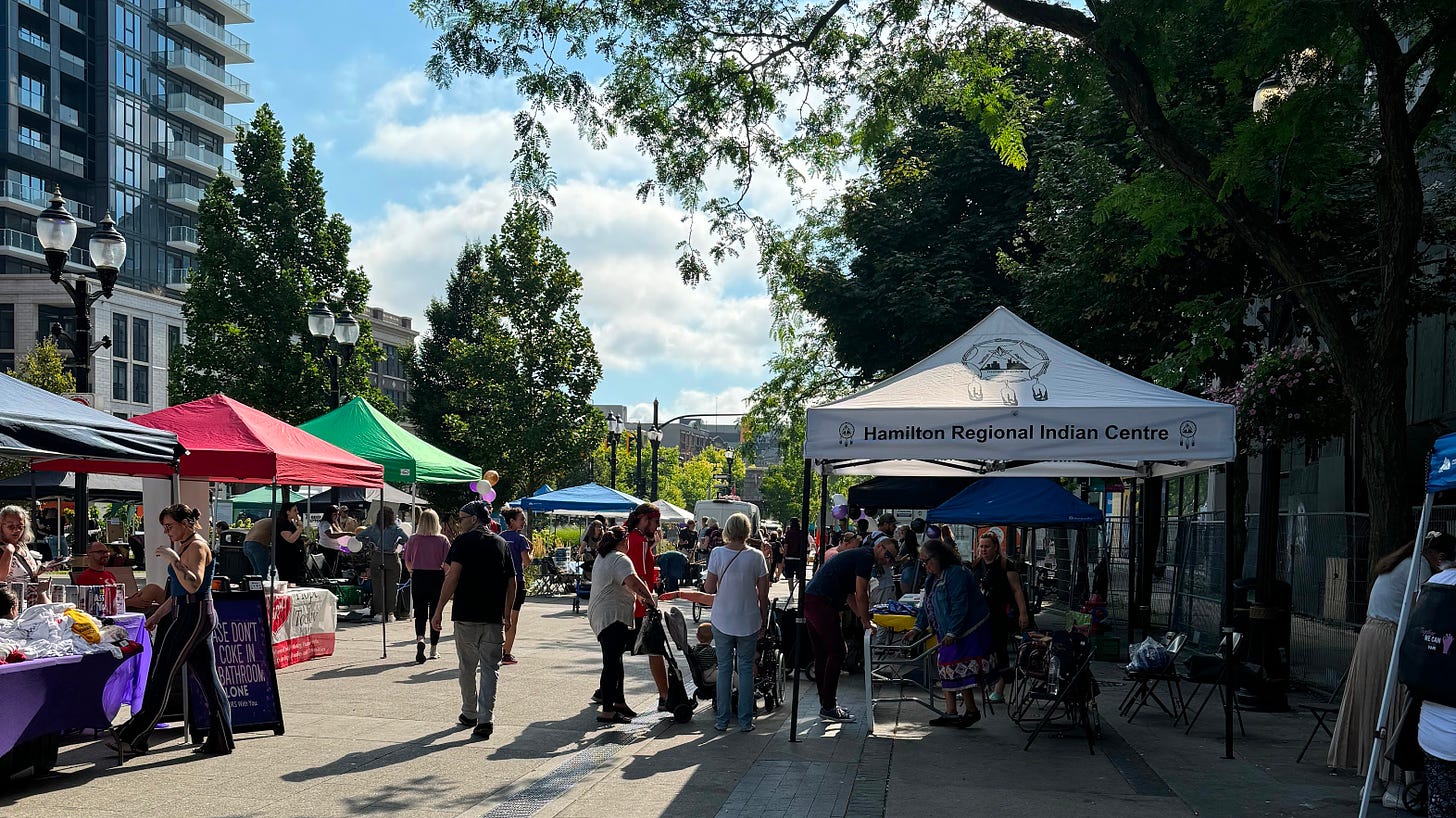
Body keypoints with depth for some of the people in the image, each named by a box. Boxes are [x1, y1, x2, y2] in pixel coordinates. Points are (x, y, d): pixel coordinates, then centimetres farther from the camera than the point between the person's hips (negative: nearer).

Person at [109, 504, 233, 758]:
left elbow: (193, 585, -25)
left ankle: (134, 739, 0)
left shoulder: (197, 547, -13)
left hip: (193, 616, -11)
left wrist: (174, 560, -27)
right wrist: (158, 615, 24)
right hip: (187, 615, 11)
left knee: (161, 676, -6)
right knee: (206, 677, 9)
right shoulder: (184, 546, 19)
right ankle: (220, 740, 11)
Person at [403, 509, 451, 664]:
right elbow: (446, 564, -10)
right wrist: (447, 578, 6)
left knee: (420, 612, 6)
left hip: (418, 577, 1)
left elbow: (407, 562, 4)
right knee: (435, 613, 11)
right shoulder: (442, 540, -7)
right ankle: (433, 649, 18)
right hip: (437, 577, 0)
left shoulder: (413, 539, -2)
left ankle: (420, 638, -22)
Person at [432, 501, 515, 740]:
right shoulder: (501, 544, 10)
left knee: (467, 667, 13)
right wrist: (507, 615, 19)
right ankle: (485, 718, -9)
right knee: (490, 668, 3)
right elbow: (512, 584, 11)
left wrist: (439, 610, -10)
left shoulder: (464, 541, -3)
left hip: (466, 615, -2)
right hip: (494, 617, 3)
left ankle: (469, 714, 25)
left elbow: (452, 577, -12)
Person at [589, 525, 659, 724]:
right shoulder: (619, 559, -14)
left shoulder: (602, 557, 19)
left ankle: (619, 702, 27)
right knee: (612, 664, -9)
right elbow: (633, 581, -30)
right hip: (612, 618, -11)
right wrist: (650, 598, -23)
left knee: (614, 661, 18)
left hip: (599, 616, 11)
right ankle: (607, 712, -8)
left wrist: (638, 596, 24)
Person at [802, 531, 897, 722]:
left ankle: (826, 705, 20)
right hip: (821, 603, -10)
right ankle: (829, 707, -2)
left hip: (809, 600, 10)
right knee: (836, 653, -5)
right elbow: (861, 595, -8)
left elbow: (850, 594, 30)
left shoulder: (856, 555, 25)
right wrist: (866, 621, 3)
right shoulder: (866, 557, -6)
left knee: (822, 655, 14)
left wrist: (862, 619, 23)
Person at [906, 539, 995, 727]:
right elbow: (927, 605, 19)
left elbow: (960, 606, -24)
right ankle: (950, 714, 16)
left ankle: (972, 711, 2)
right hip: (947, 634, 10)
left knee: (959, 671, -9)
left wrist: (952, 633, -25)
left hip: (967, 632, -10)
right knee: (947, 669, 10)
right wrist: (918, 628, 11)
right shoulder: (933, 578, 13)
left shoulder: (956, 574, -19)